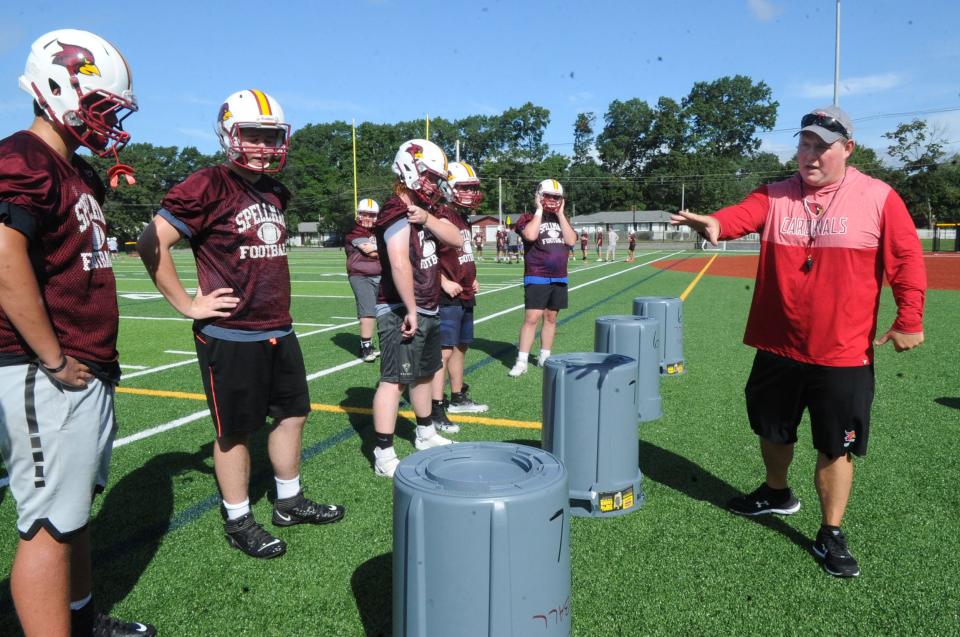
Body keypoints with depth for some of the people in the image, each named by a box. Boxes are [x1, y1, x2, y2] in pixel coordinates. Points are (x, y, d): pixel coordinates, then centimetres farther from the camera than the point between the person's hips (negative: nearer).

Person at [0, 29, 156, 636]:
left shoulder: (77, 171, 16)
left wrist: (98, 354, 15)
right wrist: (55, 361, -21)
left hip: (90, 372, 10)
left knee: (78, 503, 22)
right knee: (51, 524, 0)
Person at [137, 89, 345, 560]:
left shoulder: (275, 193, 11)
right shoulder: (208, 187, -13)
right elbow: (151, 244, -16)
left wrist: (276, 305, 14)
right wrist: (187, 305, -15)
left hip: (278, 330, 8)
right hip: (231, 336, -8)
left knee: (292, 414, 16)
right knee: (236, 431, 5)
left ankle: (290, 502, 34)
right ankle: (238, 522, 23)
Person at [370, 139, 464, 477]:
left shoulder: (422, 210, 12)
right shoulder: (397, 212, -18)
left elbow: (456, 239, 5)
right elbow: (399, 264, -30)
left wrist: (428, 218, -10)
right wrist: (410, 310, -26)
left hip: (429, 310, 10)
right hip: (402, 312, -10)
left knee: (424, 374, 21)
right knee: (395, 379, -8)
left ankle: (426, 435, 38)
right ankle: (383, 457, -3)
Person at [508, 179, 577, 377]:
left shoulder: (561, 219, 13)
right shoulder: (528, 218, -3)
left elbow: (571, 240, -4)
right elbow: (530, 235, -25)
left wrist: (560, 214, -4)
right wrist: (539, 211, -13)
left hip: (559, 278, 6)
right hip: (537, 278, -5)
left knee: (551, 318, 11)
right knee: (531, 318, -10)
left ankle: (544, 357, 22)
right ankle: (521, 361, -6)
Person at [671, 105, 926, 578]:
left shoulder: (879, 198, -4)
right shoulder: (775, 196, 1)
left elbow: (907, 260, -2)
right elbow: (742, 215, -18)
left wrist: (909, 320, -5)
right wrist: (713, 223, -41)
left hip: (843, 355, -2)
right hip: (777, 349, 3)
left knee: (836, 447, 6)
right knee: (773, 430, 20)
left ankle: (830, 535, 24)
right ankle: (776, 493, 47)